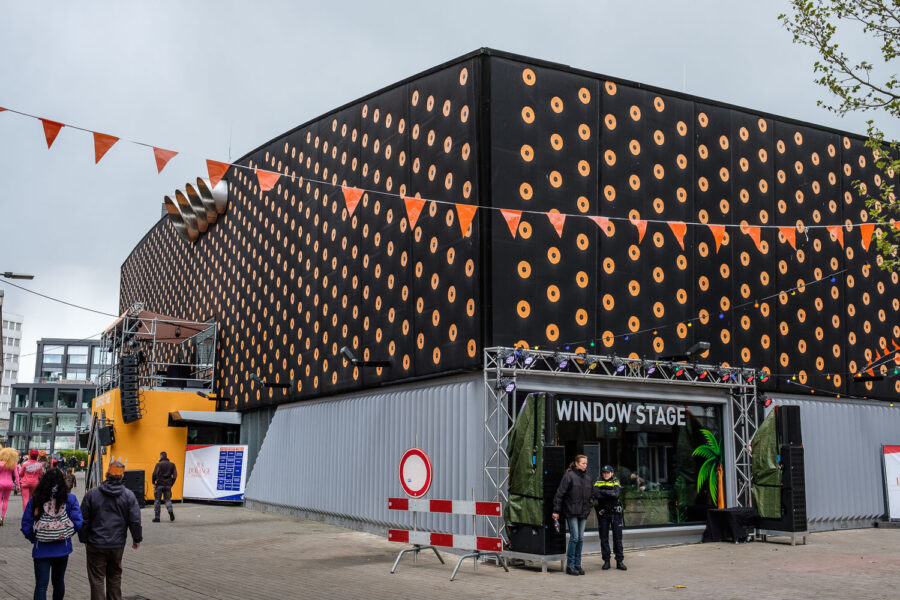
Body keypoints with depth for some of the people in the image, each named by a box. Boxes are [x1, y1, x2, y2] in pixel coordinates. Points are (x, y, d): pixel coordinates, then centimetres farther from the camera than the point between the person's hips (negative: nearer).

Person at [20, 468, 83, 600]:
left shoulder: (34, 501, -7)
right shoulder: (70, 499, -7)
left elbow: (26, 526, -6)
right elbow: (77, 523, -10)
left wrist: (34, 539, 11)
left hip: (41, 549, -1)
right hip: (62, 548, 1)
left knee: (41, 585, 3)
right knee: (59, 581, 20)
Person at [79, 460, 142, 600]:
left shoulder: (92, 493, -5)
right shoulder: (128, 495, -4)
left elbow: (84, 520, -1)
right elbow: (135, 520, -4)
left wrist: (84, 539, 11)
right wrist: (137, 539, 10)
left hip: (96, 545, -2)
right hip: (117, 545, 2)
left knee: (97, 579, 4)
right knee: (115, 577, 18)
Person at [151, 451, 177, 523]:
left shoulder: (159, 464, -6)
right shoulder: (172, 464, 6)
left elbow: (155, 474, -13)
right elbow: (175, 475, 3)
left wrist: (153, 483, -1)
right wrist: (171, 483, 10)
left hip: (159, 485, -3)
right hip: (168, 485, 3)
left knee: (157, 500, 7)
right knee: (167, 499, 13)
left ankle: (157, 517, 8)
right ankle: (170, 510, -15)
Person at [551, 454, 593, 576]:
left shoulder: (587, 478, 12)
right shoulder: (569, 476, -7)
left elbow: (591, 495, 22)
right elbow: (560, 494, -9)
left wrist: (589, 507, 10)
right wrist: (556, 511, -10)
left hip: (583, 513, 6)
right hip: (571, 512, -6)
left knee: (581, 538, 7)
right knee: (574, 537, -8)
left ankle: (577, 564, 14)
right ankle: (570, 565, 0)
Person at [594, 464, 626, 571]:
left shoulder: (616, 482, 4)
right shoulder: (598, 483, 6)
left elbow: (616, 493, -16)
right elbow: (596, 495, -12)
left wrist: (603, 491, -13)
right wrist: (609, 494, -14)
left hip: (615, 513, -1)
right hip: (603, 513, 1)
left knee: (617, 537, 0)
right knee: (604, 538, 3)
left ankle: (620, 561, 5)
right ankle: (606, 561, 11)